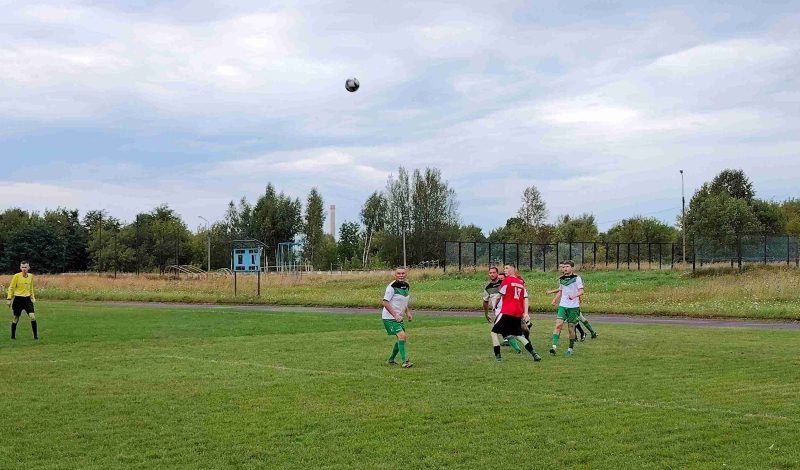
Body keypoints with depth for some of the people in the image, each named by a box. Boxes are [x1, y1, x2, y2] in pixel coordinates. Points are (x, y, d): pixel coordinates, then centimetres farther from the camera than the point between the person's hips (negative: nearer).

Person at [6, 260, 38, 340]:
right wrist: (9, 298, -7)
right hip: (18, 299, -3)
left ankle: (35, 335, -4)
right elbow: (11, 288, -4)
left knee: (32, 316, -10)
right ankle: (13, 336, 21)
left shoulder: (31, 276, 5)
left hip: (27, 298, 3)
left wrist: (33, 297, 17)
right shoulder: (17, 276, -9)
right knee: (15, 318, 6)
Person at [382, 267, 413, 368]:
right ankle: (404, 361, -21)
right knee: (402, 336, -20)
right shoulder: (392, 287, -17)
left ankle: (391, 360, 28)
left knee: (401, 338, 11)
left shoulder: (407, 286, 8)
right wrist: (395, 315, -24)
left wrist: (408, 312, 10)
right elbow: (385, 303, -19)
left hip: (399, 317, 9)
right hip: (389, 318, -9)